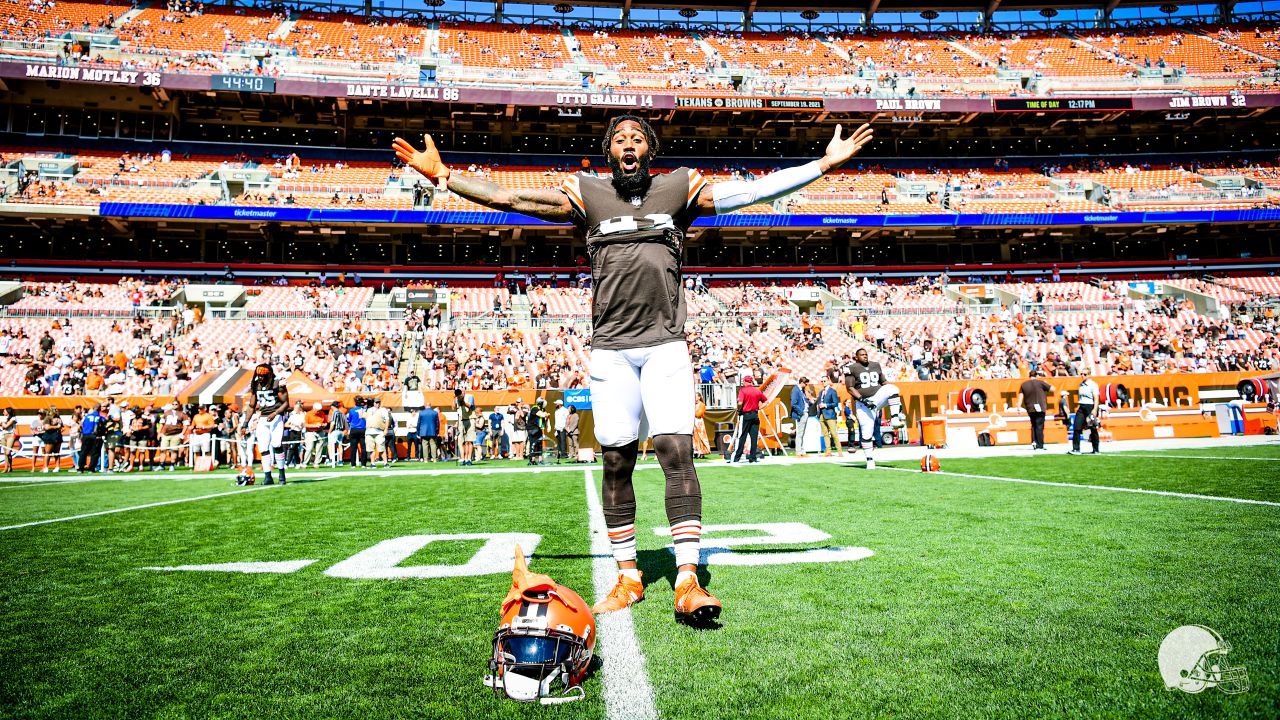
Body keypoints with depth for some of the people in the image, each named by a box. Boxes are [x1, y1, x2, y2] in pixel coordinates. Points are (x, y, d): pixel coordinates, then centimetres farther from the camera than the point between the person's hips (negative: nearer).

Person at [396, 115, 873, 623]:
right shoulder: (587, 195, 11)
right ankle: (627, 576, 16)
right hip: (610, 349, 1)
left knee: (676, 452, -11)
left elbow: (755, 190, 9)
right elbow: (506, 198, 11)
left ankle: (687, 581, -8)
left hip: (666, 345, -1)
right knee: (616, 461, 4)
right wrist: (441, 175, 8)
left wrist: (825, 163, 6)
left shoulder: (679, 189, 11)